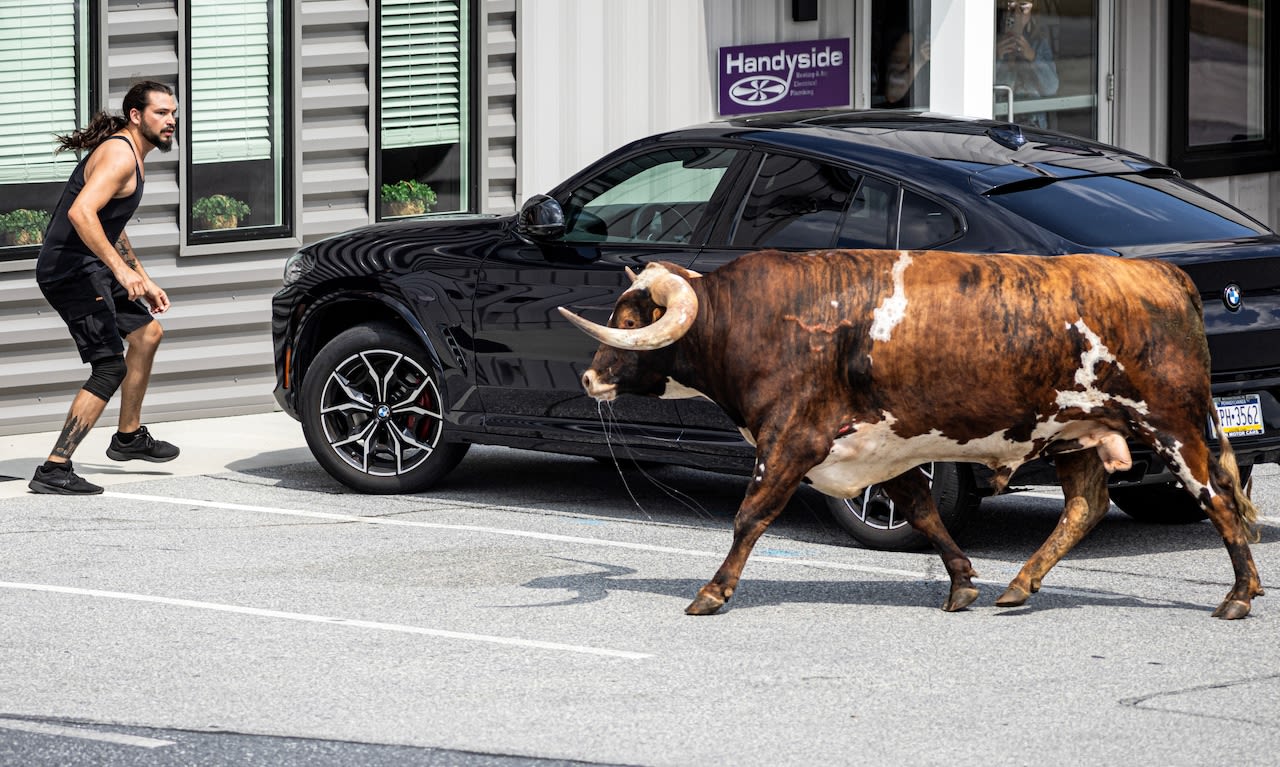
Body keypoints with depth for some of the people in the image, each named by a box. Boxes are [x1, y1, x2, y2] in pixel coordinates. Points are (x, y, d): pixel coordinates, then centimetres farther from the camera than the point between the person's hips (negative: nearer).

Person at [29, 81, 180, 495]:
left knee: (147, 332, 25)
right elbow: (81, 213, -31)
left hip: (91, 269, 11)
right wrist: (122, 270, -32)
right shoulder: (119, 155, -16)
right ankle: (53, 470, -17)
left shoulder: (130, 154, 18)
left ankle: (129, 437, 37)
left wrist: (143, 280, 28)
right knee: (110, 369, -15)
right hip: (72, 270, -11)